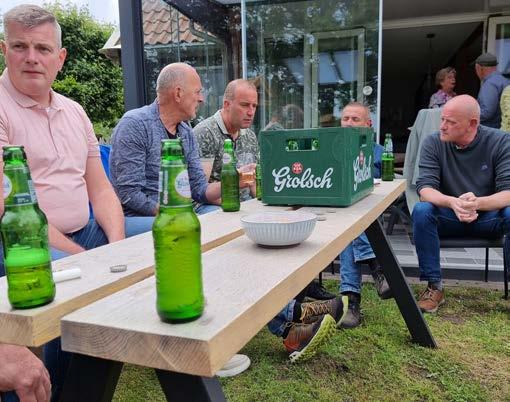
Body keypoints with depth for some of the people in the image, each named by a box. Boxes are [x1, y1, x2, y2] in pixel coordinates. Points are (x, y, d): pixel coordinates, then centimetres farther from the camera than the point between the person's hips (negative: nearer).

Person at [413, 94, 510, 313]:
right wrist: (452, 202, -38)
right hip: (448, 216, 1)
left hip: (489, 217, 0)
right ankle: (434, 287, -18)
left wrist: (477, 203, -40)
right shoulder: (433, 143, -7)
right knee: (421, 210, -31)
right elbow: (425, 188, -16)